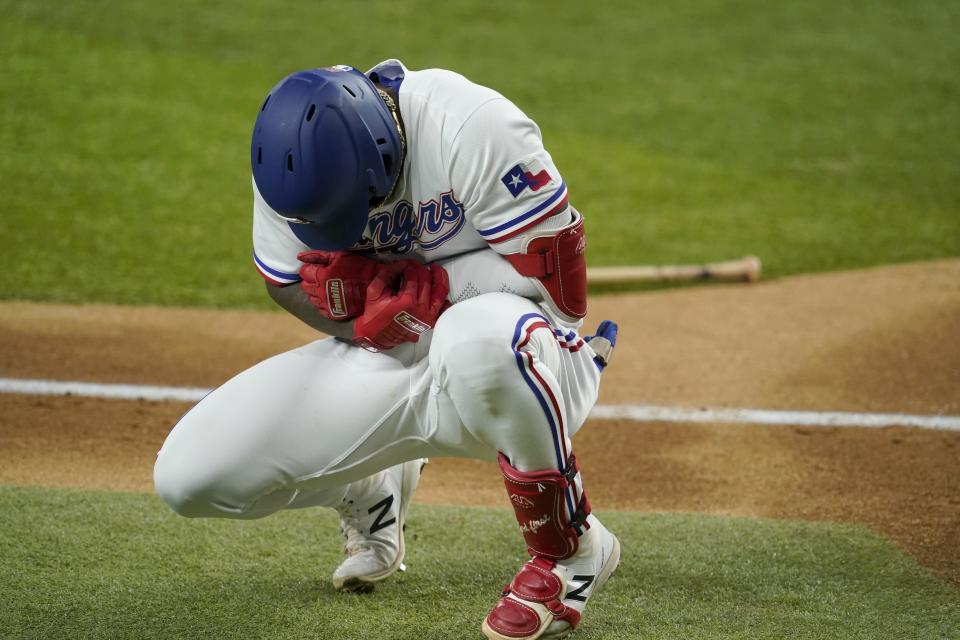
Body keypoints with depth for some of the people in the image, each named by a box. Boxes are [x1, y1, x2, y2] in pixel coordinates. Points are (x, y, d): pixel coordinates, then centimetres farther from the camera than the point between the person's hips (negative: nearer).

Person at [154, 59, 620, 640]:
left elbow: (553, 269, -22)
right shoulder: (292, 154, -10)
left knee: (481, 337, -45)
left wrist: (418, 284, -26)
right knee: (188, 476, -10)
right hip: (381, 364, 5)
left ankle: (570, 550, -20)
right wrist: (358, 314, -20)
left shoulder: (471, 128, -27)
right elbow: (285, 281, 2)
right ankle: (371, 491, 22)